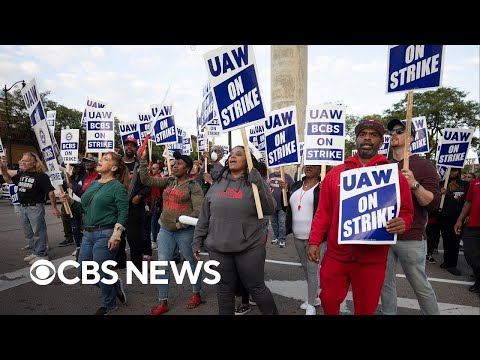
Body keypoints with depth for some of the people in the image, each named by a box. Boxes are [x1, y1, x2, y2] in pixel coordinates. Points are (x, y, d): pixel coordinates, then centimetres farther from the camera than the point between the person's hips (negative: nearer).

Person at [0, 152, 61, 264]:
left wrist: (54, 207, -18)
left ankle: (42, 255, 11)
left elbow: (50, 192, -16)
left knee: (38, 232, 0)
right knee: (28, 233, 17)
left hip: (35, 208, -8)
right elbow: (9, 180, 21)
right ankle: (35, 252, 31)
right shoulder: (21, 174, 9)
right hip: (23, 207, 8)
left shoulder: (41, 176, -14)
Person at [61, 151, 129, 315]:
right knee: (83, 272, 13)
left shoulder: (117, 187, -10)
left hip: (106, 234, -8)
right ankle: (114, 284, 35)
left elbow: (123, 213, -16)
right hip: (88, 234, 8)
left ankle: (109, 305, 29)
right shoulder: (93, 184, 13)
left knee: (101, 273, 3)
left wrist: (116, 234, -24)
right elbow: (85, 208, 19)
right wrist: (70, 200, 5)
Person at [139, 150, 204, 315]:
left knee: (192, 263, 12)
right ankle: (163, 303, 20)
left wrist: (181, 223, -18)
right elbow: (146, 180, 3)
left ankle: (196, 295, 33)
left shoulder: (194, 186, -9)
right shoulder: (168, 181, 8)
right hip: (165, 230, 6)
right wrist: (143, 160, -4)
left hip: (185, 231, -5)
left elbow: (199, 210, -15)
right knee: (163, 266, 7)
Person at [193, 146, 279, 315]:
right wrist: (197, 241, 9)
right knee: (224, 288, 16)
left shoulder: (255, 183, -3)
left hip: (250, 248, -3)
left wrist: (258, 182, -23)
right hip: (218, 249, 3)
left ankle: (273, 313, 34)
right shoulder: (217, 184, 6)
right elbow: (204, 216, 10)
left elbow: (270, 209, -15)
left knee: (256, 287, 10)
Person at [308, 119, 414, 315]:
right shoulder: (335, 173, 3)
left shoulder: (394, 175, -1)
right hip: (336, 255, 1)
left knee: (366, 308, 15)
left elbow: (406, 212, 4)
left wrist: (402, 223, -19)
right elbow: (324, 212, 4)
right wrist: (314, 241, -1)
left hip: (373, 259, -1)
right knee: (328, 301, 14)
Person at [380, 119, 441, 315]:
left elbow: (434, 204, -11)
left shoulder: (423, 165, -5)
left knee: (420, 286, 8)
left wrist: (414, 184, -26)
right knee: (386, 283, 10)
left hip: (410, 238, -4)